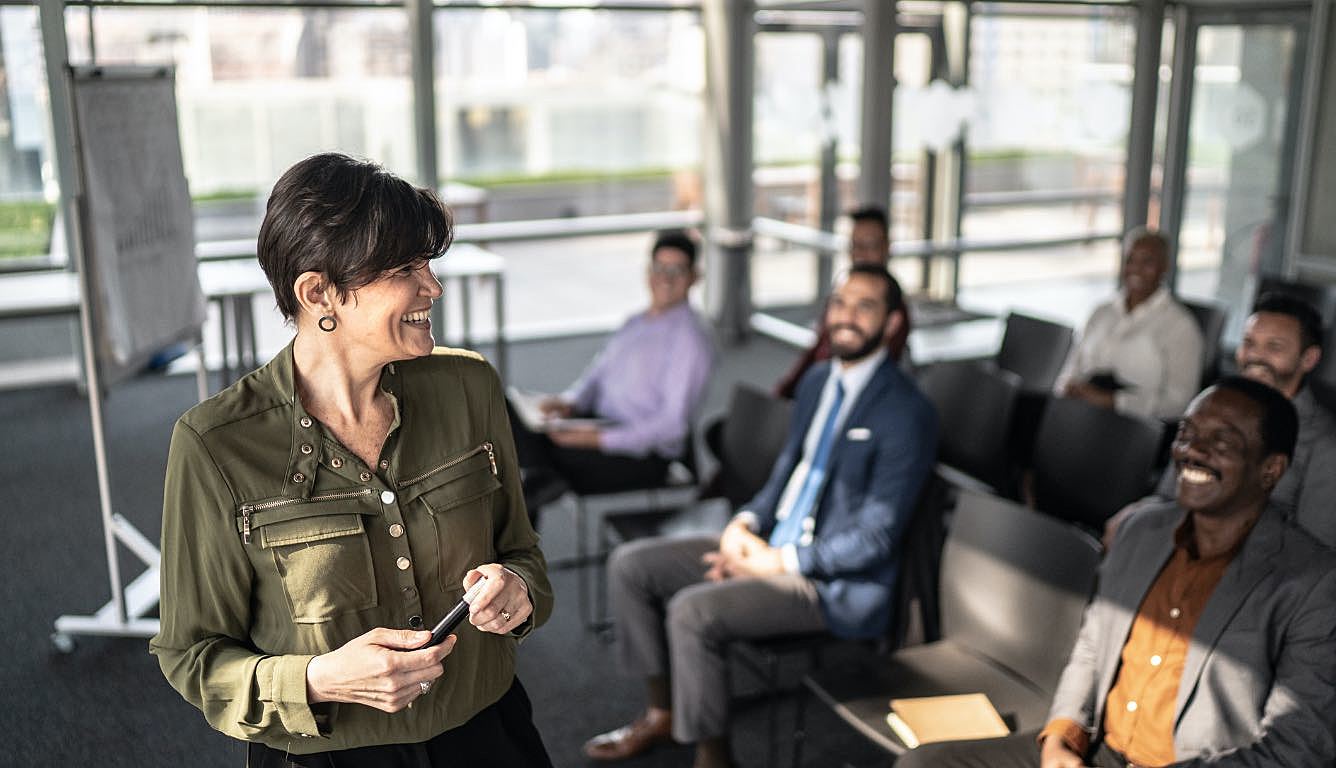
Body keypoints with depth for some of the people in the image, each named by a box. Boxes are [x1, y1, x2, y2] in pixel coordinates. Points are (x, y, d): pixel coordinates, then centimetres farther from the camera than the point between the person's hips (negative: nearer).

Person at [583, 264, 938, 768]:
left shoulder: (907, 413, -17)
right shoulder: (817, 381, 9)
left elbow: (876, 538, -18)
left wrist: (778, 563, -16)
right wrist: (746, 522, -1)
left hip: (838, 582, -9)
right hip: (772, 544, 9)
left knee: (693, 610, -28)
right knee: (630, 565, 2)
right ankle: (661, 714, 15)